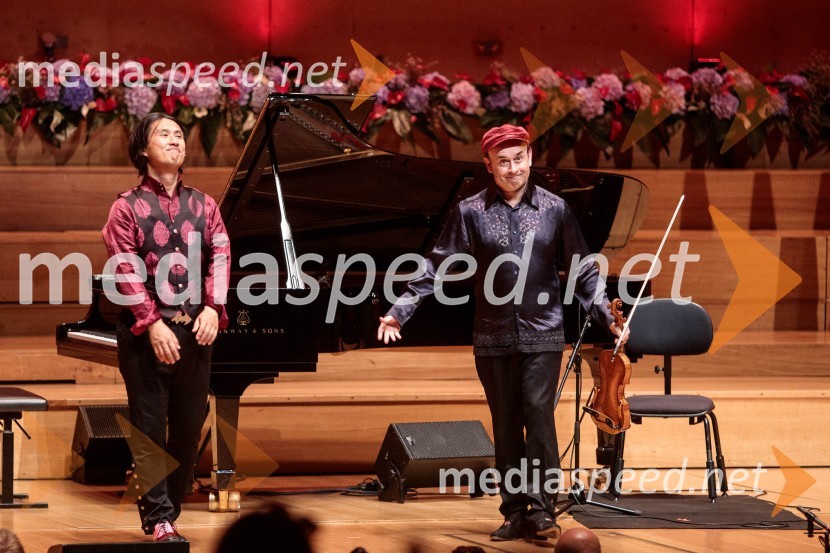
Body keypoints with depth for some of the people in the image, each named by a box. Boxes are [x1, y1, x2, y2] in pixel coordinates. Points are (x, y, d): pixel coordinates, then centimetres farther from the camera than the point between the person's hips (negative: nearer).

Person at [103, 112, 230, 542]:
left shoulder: (202, 205, 12)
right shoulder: (128, 208, 0)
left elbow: (220, 258, 3)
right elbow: (126, 272, -8)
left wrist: (212, 309, -12)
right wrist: (153, 323, -17)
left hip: (195, 331, 4)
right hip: (147, 333, -4)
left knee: (189, 429, 6)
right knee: (150, 430, -3)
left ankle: (169, 505, 17)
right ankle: (159, 520, -2)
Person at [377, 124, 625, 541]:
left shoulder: (554, 209, 3)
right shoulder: (470, 212, 2)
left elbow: (581, 270, 7)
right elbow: (438, 267, 3)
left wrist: (606, 315, 0)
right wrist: (400, 310, -3)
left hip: (542, 334, -1)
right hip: (494, 338, 1)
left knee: (538, 413, -11)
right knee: (505, 423, 6)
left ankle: (542, 509, -9)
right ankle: (515, 512, 12)